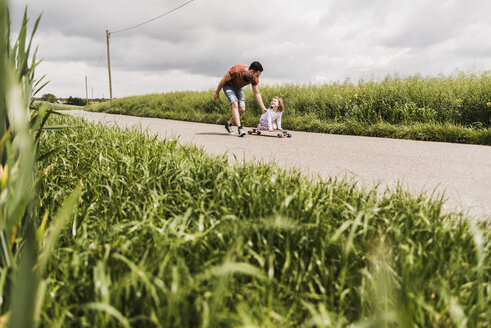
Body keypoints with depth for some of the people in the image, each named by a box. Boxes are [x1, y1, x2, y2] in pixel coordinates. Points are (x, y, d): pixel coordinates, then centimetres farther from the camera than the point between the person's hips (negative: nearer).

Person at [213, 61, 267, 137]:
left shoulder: (254, 79, -20)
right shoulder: (236, 70, -36)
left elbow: (257, 94, -9)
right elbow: (223, 80, -21)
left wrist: (263, 107, -17)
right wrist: (217, 92, -11)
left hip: (238, 88, 5)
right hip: (228, 86, -5)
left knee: (242, 109, -6)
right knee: (235, 104, -26)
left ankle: (228, 124, 16)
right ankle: (239, 128, -33)